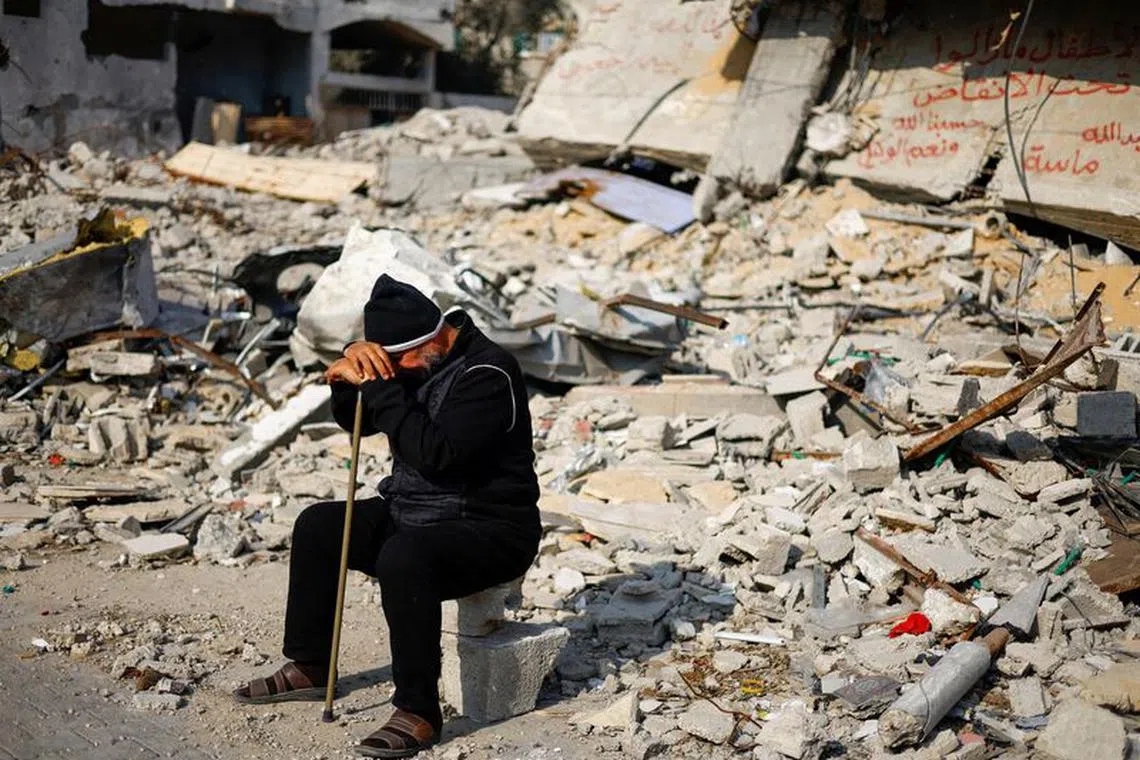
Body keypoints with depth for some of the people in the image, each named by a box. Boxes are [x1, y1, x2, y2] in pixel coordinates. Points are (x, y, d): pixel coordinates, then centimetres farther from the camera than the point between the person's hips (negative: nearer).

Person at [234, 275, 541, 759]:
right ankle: (309, 668, 20)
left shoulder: (487, 374, -22)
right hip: (415, 515, 10)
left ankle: (419, 712, -26)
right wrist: (349, 378, -6)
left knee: (402, 559, -37)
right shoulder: (416, 361, 6)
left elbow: (434, 452, -33)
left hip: (489, 530, -10)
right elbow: (357, 421, 15)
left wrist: (379, 389, -26)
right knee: (317, 527, 10)